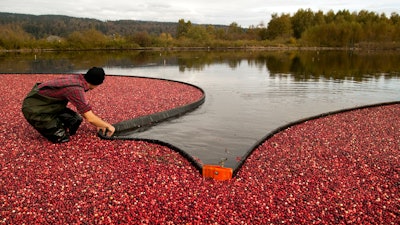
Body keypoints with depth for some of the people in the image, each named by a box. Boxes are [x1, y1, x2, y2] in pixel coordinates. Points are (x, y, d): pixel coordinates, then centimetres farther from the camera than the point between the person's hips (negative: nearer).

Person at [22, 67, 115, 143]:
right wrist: (108, 125, -13)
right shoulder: (76, 89, -31)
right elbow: (90, 118, -28)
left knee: (76, 120, 2)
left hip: (47, 103, 8)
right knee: (61, 137, -11)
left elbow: (85, 109, 8)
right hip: (34, 109, -8)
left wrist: (98, 124, 9)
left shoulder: (77, 78, -5)